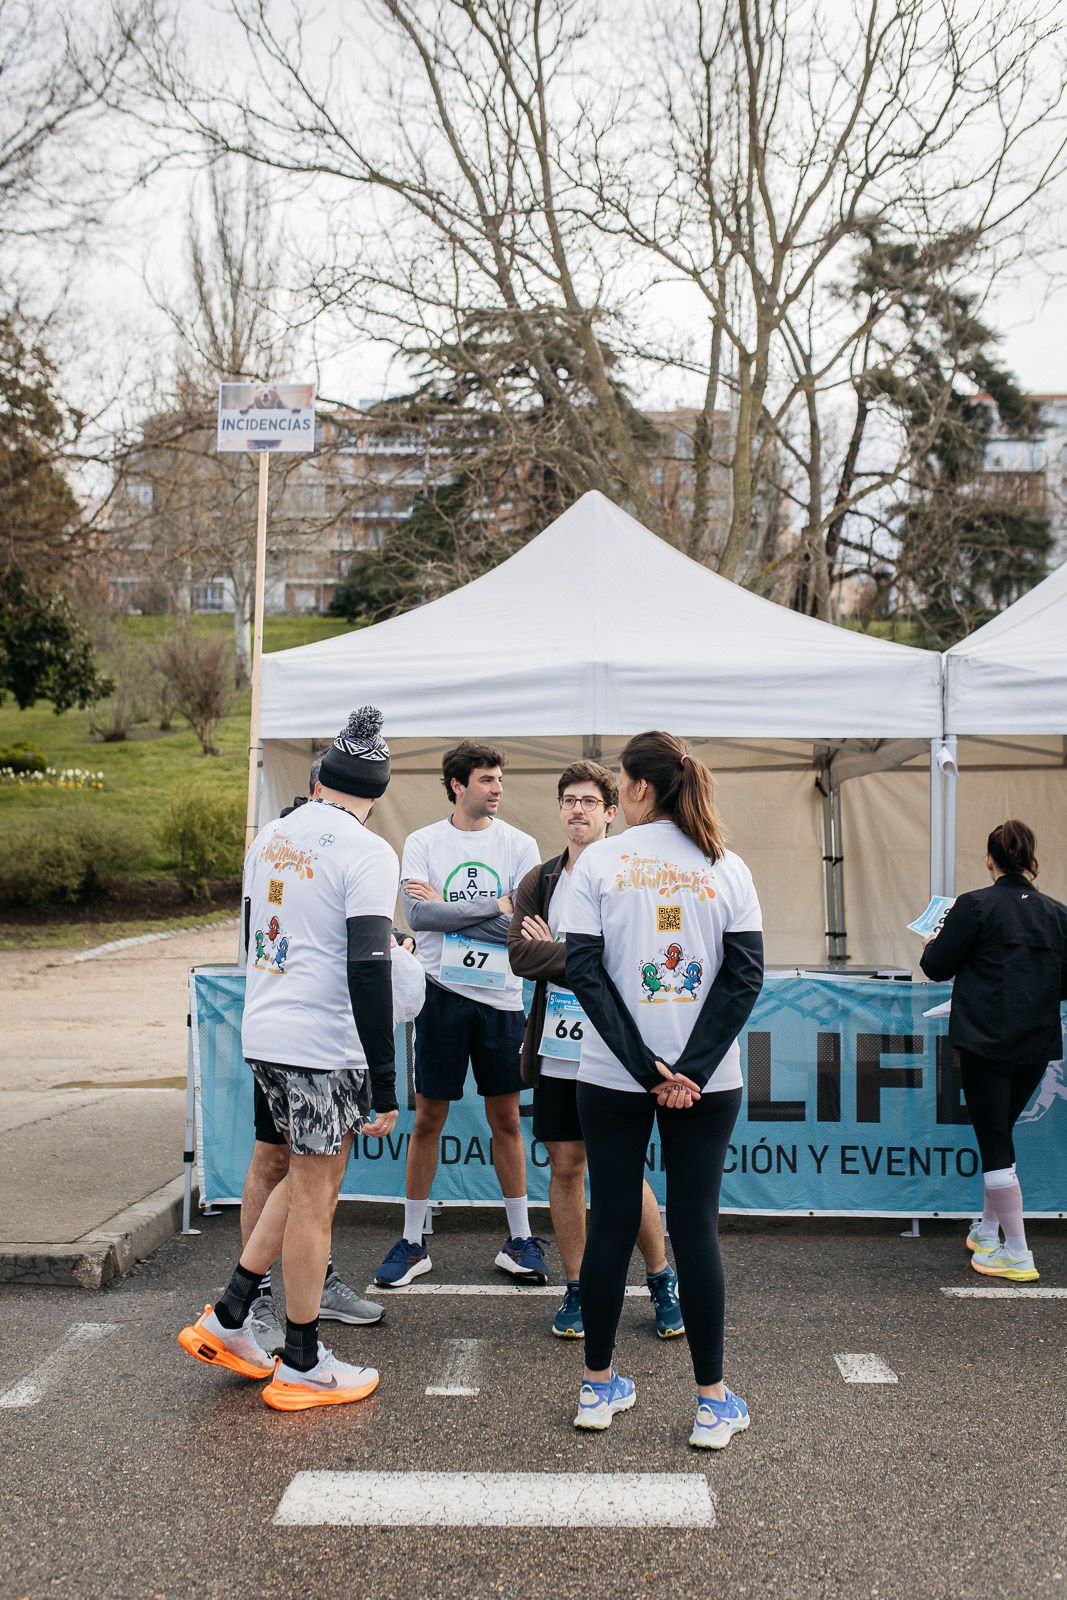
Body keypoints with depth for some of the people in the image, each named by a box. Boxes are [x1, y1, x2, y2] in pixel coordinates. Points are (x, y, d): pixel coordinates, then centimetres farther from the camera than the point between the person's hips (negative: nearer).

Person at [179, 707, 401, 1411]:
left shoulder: (270, 837, 9)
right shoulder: (368, 853, -14)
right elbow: (369, 970, -21)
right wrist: (385, 1083, -18)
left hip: (262, 1032, 8)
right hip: (323, 1043, -7)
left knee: (310, 1176, 22)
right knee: (315, 1194, 4)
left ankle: (228, 1317, 24)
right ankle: (302, 1364, 16)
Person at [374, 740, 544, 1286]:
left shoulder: (519, 845, 2)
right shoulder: (422, 843, 1)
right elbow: (417, 914, -14)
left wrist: (446, 907, -10)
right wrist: (494, 907, -13)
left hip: (500, 997, 1)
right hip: (442, 994, -1)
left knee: (506, 1120, 9)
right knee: (428, 1120, 5)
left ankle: (519, 1239, 21)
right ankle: (412, 1242, 17)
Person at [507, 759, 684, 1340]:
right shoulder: (538, 883, 8)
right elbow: (519, 953, -5)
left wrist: (554, 954, -13)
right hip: (556, 1052, 3)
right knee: (565, 1168, 9)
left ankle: (662, 1281, 22)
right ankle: (576, 1288, 23)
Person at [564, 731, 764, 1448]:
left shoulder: (600, 860, -3)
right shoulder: (729, 868, 1)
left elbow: (585, 970, -9)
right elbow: (746, 976, -6)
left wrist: (646, 1067, -11)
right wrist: (691, 1072, -10)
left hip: (611, 1078, 0)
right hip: (708, 1084, 1)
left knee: (611, 1224, 9)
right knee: (696, 1226, 6)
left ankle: (599, 1386, 22)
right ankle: (714, 1402, 12)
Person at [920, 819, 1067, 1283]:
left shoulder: (975, 905, -11)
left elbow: (938, 967, -5)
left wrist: (932, 945, 16)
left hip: (986, 1041, -5)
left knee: (994, 1141, 0)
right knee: (999, 1134, 20)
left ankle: (1017, 1255, 1)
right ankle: (987, 1229, 30)